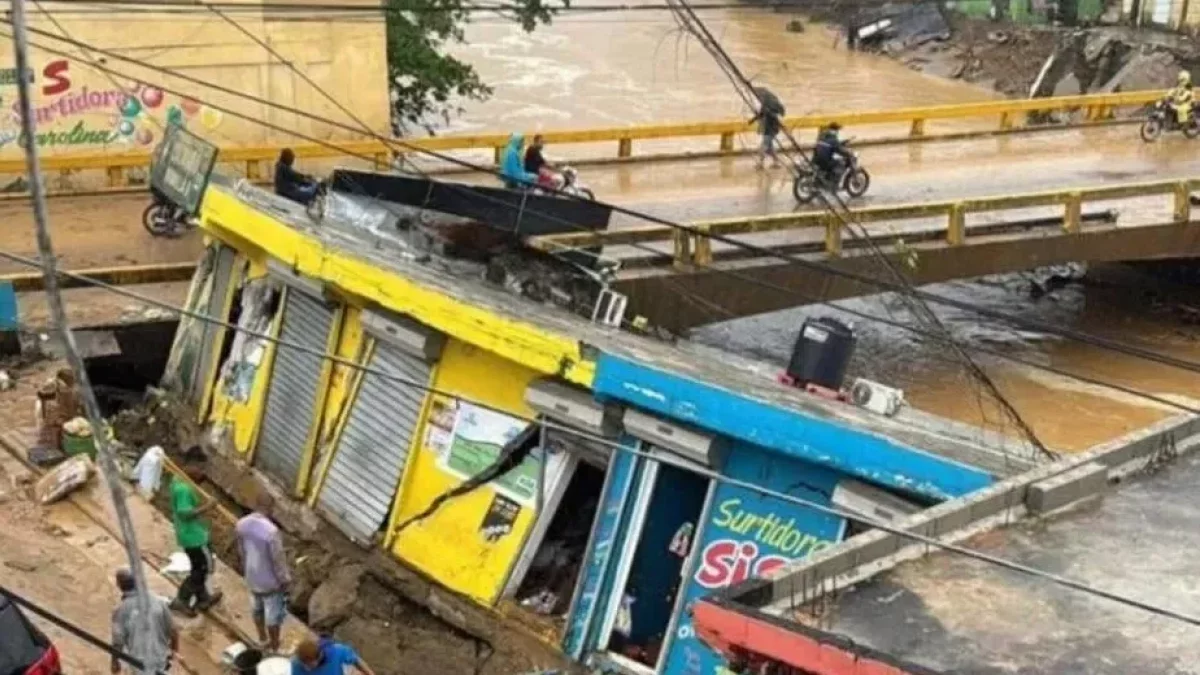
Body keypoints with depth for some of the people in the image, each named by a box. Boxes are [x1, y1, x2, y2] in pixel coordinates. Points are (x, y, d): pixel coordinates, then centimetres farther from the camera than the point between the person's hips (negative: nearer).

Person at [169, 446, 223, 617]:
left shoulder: (178, 479, 3)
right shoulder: (183, 488, -29)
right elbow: (184, 512, -31)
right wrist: (205, 508, -27)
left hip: (191, 532, 10)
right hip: (192, 535, -10)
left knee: (199, 566, 23)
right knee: (205, 566, 4)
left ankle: (203, 598, 38)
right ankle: (181, 600, 13)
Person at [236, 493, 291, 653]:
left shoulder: (241, 524, -13)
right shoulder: (271, 530, -34)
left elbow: (241, 550, 4)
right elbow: (278, 558, -23)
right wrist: (285, 579, -8)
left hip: (252, 576, 6)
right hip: (270, 579, -6)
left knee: (258, 607, 29)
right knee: (274, 613, 14)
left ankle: (262, 638, 48)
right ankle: (275, 648, 30)